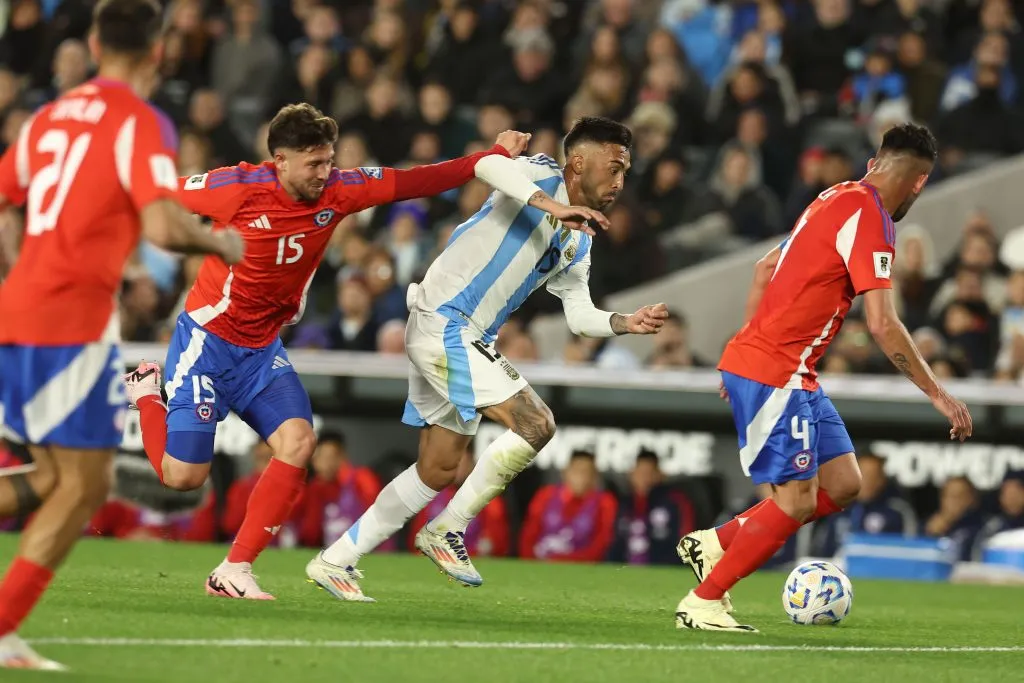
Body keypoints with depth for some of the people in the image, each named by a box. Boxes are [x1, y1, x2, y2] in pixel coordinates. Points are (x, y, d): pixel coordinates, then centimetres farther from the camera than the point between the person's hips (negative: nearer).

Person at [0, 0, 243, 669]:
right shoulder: (139, 121, -7)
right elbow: (162, 225, -20)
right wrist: (222, 244, -1)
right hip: (73, 320, -8)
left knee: (57, 477, 17)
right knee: (86, 485, -1)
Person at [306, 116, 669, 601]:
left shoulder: (578, 243, 16)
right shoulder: (542, 176, -9)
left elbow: (580, 315, 19)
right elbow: (488, 165, -29)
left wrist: (627, 323, 1)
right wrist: (552, 206, -38)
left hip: (469, 341, 10)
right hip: (443, 321, -10)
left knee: (437, 472, 13)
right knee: (535, 424, -19)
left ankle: (335, 561, 21)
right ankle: (446, 530, -8)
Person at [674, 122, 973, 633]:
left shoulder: (839, 199, 13)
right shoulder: (870, 219, -15)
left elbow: (764, 269, 23)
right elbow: (883, 325, -22)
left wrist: (754, 348, 29)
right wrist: (937, 395, -17)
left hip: (792, 375, 10)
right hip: (773, 375, -10)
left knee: (842, 485, 8)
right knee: (796, 501, -9)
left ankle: (713, 544, 14)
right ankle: (702, 603, -1)